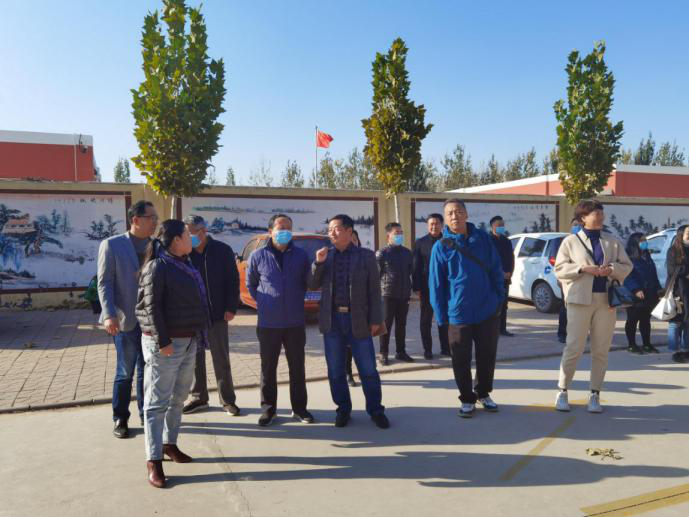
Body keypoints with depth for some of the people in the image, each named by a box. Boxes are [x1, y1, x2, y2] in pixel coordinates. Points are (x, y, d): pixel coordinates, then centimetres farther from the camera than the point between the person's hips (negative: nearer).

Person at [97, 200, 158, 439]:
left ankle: (147, 415, 27)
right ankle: (120, 419, 21)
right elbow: (104, 283, -7)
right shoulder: (111, 245, -5)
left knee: (147, 371, 13)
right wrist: (109, 315, -17)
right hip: (126, 320, -4)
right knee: (125, 372, 5)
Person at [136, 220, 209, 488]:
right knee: (158, 401, -2)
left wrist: (197, 334, 16)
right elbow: (151, 307, -17)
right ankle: (154, 460, 5)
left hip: (189, 340, 9)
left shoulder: (184, 265, 14)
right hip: (165, 343, -9)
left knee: (178, 398, 16)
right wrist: (163, 341, -20)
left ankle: (169, 444, 30)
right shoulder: (157, 267, -12)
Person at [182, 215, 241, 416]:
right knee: (195, 358, 12)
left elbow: (233, 280, -3)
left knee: (221, 359, 7)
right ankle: (198, 397, 26)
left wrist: (231, 308, -9)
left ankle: (227, 399, 18)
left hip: (217, 314, -2)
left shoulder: (222, 251, -4)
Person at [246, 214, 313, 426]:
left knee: (297, 367, 9)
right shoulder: (258, 256, -3)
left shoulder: (301, 255, 0)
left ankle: (299, 408, 23)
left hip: (295, 322, 1)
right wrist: (263, 302, 5)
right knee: (268, 367, 8)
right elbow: (250, 283, 10)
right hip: (268, 323, -1)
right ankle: (268, 408, 22)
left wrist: (296, 301, 7)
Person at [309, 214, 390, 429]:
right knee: (335, 370, 10)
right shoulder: (325, 255, 8)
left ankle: (376, 410, 20)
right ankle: (343, 409, 25)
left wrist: (376, 320, -5)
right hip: (332, 319, 3)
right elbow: (313, 285, 6)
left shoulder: (366, 256, 1)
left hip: (358, 320, -2)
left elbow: (374, 290, 0)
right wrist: (318, 263, -9)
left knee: (368, 370, 5)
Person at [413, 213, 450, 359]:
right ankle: (427, 349, 16)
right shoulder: (420, 242, 0)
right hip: (427, 287, -1)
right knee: (425, 320, 7)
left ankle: (445, 348, 19)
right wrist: (417, 288, -8)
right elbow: (416, 267, -2)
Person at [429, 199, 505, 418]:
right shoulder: (441, 247, -5)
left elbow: (496, 271, 5)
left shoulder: (483, 238, 0)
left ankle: (483, 393, 35)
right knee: (461, 360, 8)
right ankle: (467, 399, 26)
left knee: (487, 356, 14)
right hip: (458, 314, -2)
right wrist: (441, 316, -6)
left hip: (488, 311, 2)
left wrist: (499, 299, 1)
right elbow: (436, 284, -4)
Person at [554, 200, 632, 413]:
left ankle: (595, 394, 17)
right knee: (574, 348, -3)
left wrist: (612, 269, -10)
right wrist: (582, 268, -15)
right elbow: (559, 268, -1)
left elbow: (627, 266, 11)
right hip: (580, 299, -3)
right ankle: (562, 391, 11)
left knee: (601, 350, 7)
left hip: (606, 299, 3)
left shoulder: (612, 241, 11)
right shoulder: (571, 241, 3)